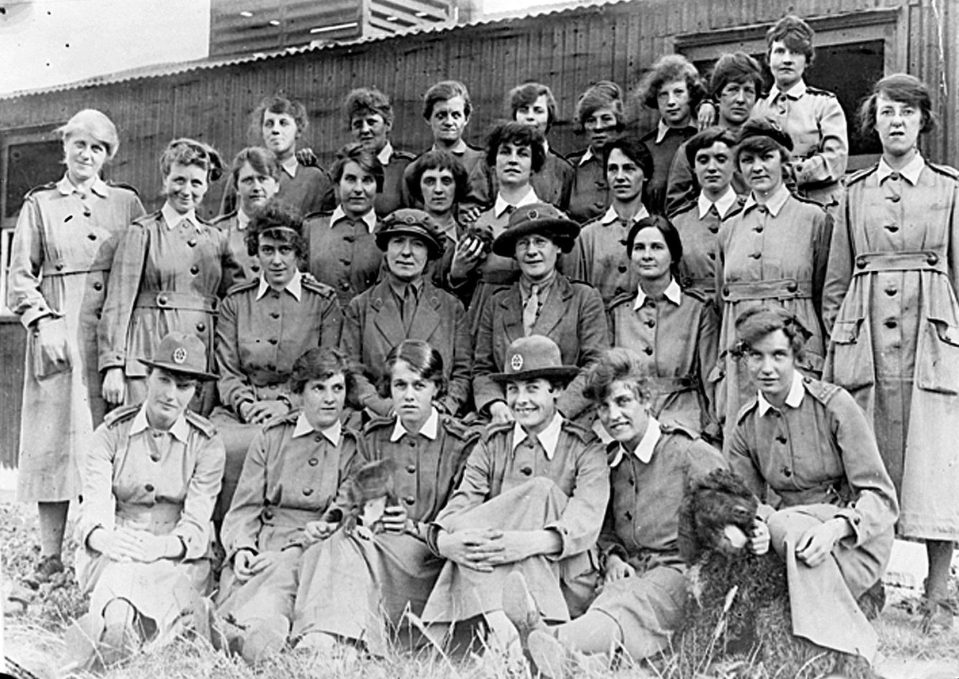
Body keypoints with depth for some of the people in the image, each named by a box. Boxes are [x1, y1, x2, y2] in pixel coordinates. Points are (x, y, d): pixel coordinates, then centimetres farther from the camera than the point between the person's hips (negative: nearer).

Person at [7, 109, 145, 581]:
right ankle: (51, 555, 6)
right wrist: (42, 322, -8)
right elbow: (20, 275, 7)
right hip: (58, 332, 0)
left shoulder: (127, 202, 14)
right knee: (53, 438, -2)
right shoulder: (39, 204, 12)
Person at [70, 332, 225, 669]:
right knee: (119, 572, -36)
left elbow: (196, 523, -7)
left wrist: (163, 547, -30)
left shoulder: (206, 445, 3)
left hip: (177, 560, 0)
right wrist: (102, 537, -32)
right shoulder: (110, 435, 6)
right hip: (110, 554, 1)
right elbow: (94, 505, -8)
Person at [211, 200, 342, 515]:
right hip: (241, 408, 2)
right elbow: (227, 372, 11)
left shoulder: (324, 301, 8)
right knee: (217, 443, -31)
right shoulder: (235, 301, 15)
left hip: (299, 408, -2)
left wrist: (287, 403, -10)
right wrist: (245, 404, -9)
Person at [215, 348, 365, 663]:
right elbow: (245, 507, 15)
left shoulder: (355, 448, 11)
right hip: (258, 551, 4)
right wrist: (242, 548, -7)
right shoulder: (271, 436, 17)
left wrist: (289, 552, -14)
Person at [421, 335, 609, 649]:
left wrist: (532, 542, -35)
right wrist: (444, 539, -27)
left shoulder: (585, 449, 3)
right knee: (463, 528, -24)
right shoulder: (491, 444, 13)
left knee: (542, 490, -24)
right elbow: (462, 502, -2)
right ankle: (499, 624, -43)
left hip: (564, 584, -2)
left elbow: (586, 520, -14)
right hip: (488, 575, 3)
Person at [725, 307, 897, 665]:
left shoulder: (834, 404, -9)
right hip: (789, 529, 4)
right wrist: (756, 526, -21)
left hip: (857, 537, -3)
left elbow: (880, 497, -12)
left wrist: (834, 528, -32)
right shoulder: (742, 429, 4)